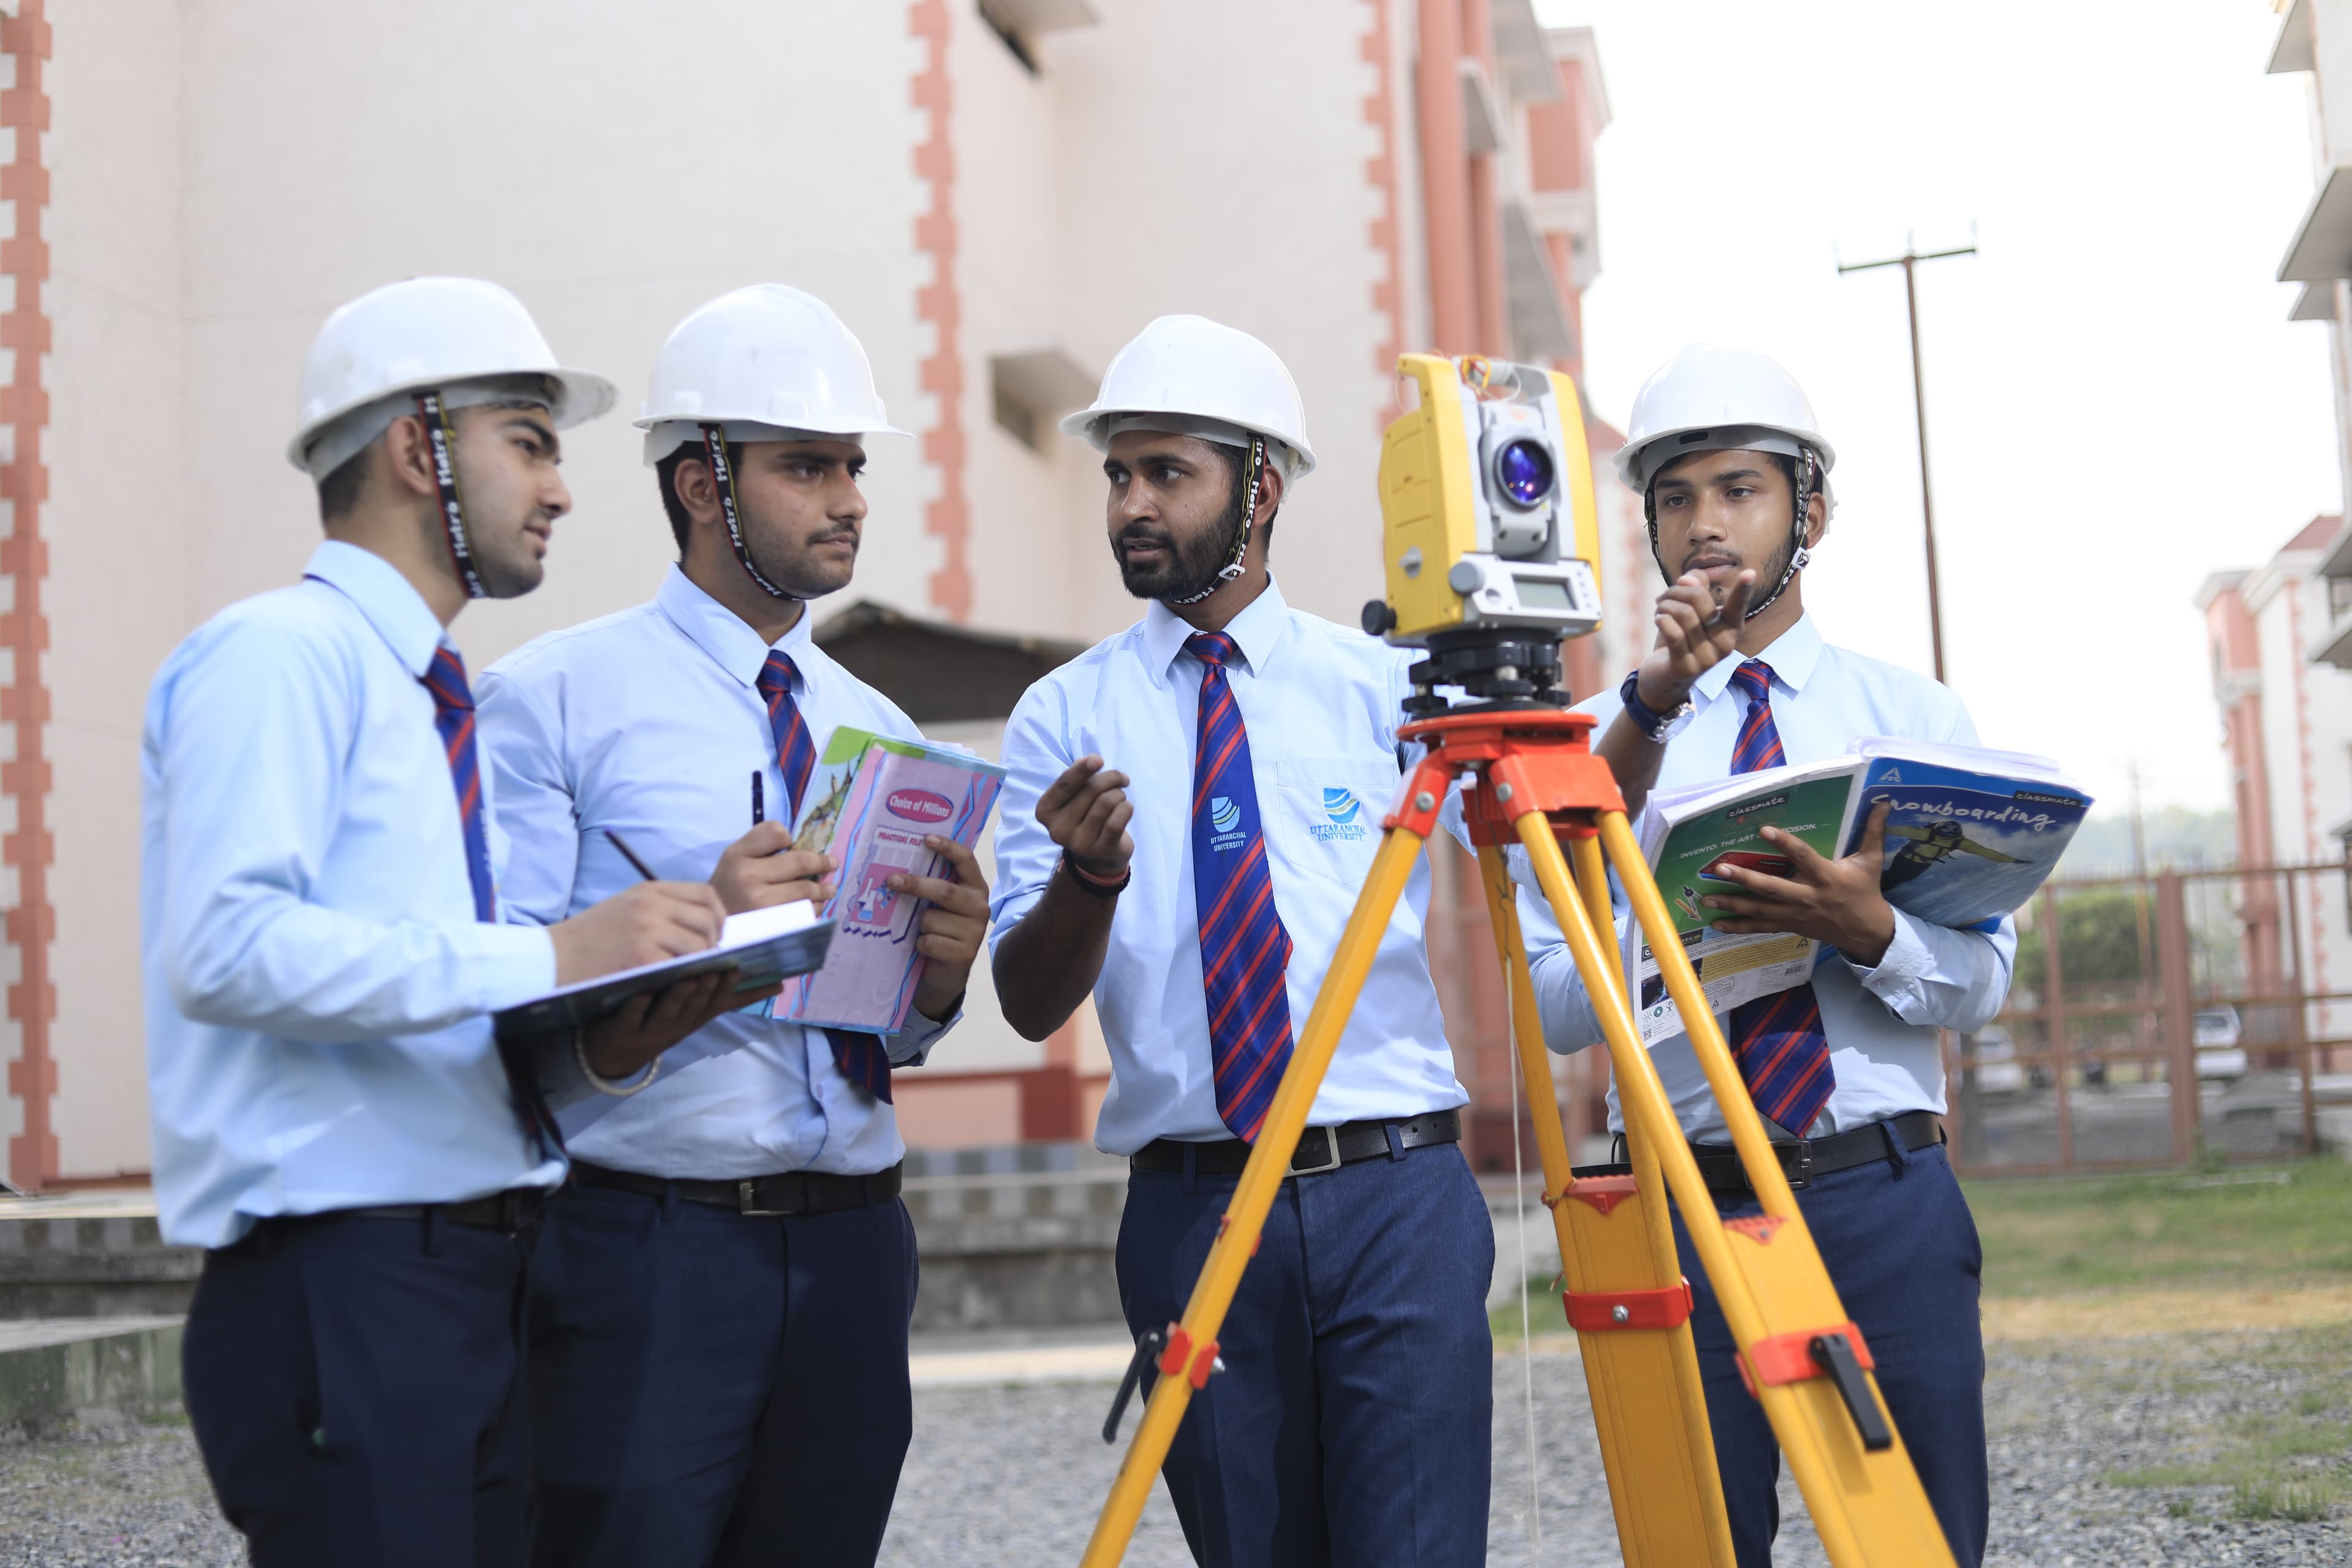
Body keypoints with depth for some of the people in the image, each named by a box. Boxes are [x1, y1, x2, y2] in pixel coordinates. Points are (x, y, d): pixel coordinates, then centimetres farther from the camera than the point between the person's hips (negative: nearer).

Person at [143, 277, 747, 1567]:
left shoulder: (450, 706, 20)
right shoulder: (282, 654, -7)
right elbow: (227, 948, -21)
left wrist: (592, 1045, -2)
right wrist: (552, 955, -22)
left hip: (487, 1289, 8)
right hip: (341, 1296, -8)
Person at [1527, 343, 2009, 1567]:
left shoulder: (1914, 714, 10)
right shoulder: (1599, 738, 7)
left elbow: (1980, 982, 2)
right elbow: (1552, 1007, -4)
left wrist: (1867, 930, -20)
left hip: (1888, 1198, 1)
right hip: (1684, 1203, 0)